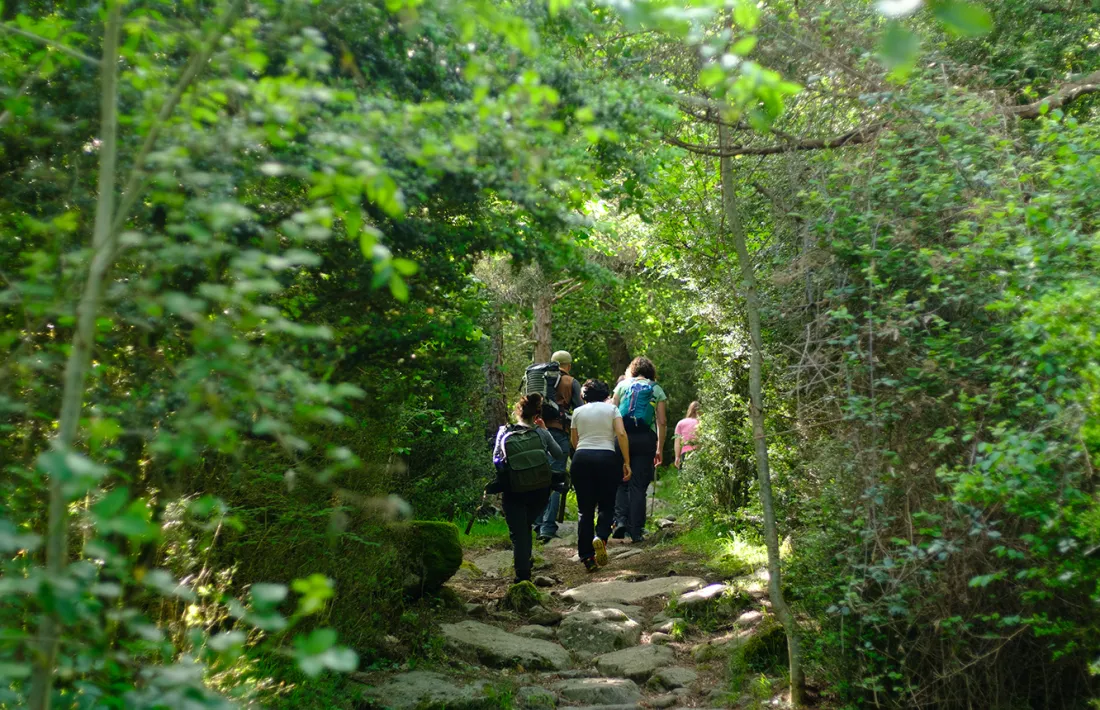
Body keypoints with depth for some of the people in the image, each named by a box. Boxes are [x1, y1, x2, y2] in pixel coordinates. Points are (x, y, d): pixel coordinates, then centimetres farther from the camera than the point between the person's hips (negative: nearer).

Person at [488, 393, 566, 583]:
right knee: (526, 525, 25)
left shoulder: (504, 434, -5)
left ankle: (523, 575, -5)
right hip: (540, 492, 2)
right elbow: (560, 456, 10)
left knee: (518, 533, 3)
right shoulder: (541, 434, -5)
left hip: (514, 494, -2)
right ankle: (525, 561, 31)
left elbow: (496, 459, 8)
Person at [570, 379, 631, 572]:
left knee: (585, 509, 6)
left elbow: (573, 440, 16)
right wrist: (627, 462, -2)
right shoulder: (611, 408, 8)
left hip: (581, 458, 2)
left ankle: (587, 558, 2)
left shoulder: (578, 411, 13)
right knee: (606, 505, 10)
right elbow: (621, 434, -4)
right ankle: (601, 537, -20)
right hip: (606, 457, -2)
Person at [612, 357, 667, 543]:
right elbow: (661, 422, 6)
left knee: (620, 482, 11)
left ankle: (620, 519, -8)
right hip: (645, 439, 0)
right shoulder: (657, 391, 13)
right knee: (638, 486, 4)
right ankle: (635, 531, 4)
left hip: (622, 436, 0)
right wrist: (659, 450, 9)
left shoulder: (623, 385, 11)